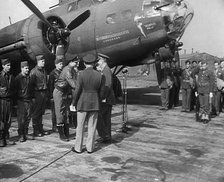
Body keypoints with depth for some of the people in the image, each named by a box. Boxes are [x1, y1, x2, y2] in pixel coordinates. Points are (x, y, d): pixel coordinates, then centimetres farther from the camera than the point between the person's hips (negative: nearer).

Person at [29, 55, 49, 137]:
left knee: (41, 112, 12)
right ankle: (36, 131, 7)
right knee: (35, 113, 1)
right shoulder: (33, 71, -8)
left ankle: (41, 129, 20)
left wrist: (46, 94, 14)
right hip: (37, 94, -7)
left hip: (44, 93, 7)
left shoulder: (44, 70, 13)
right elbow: (31, 85, -10)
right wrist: (33, 96, -14)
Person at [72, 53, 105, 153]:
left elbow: (77, 91, -12)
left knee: (80, 126, 8)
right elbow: (101, 92, 1)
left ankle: (78, 148, 15)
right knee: (92, 127, 10)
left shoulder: (81, 74, -12)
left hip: (83, 104, -2)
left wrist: (73, 103, 0)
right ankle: (90, 147, 16)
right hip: (95, 104, 3)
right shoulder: (99, 75, -3)